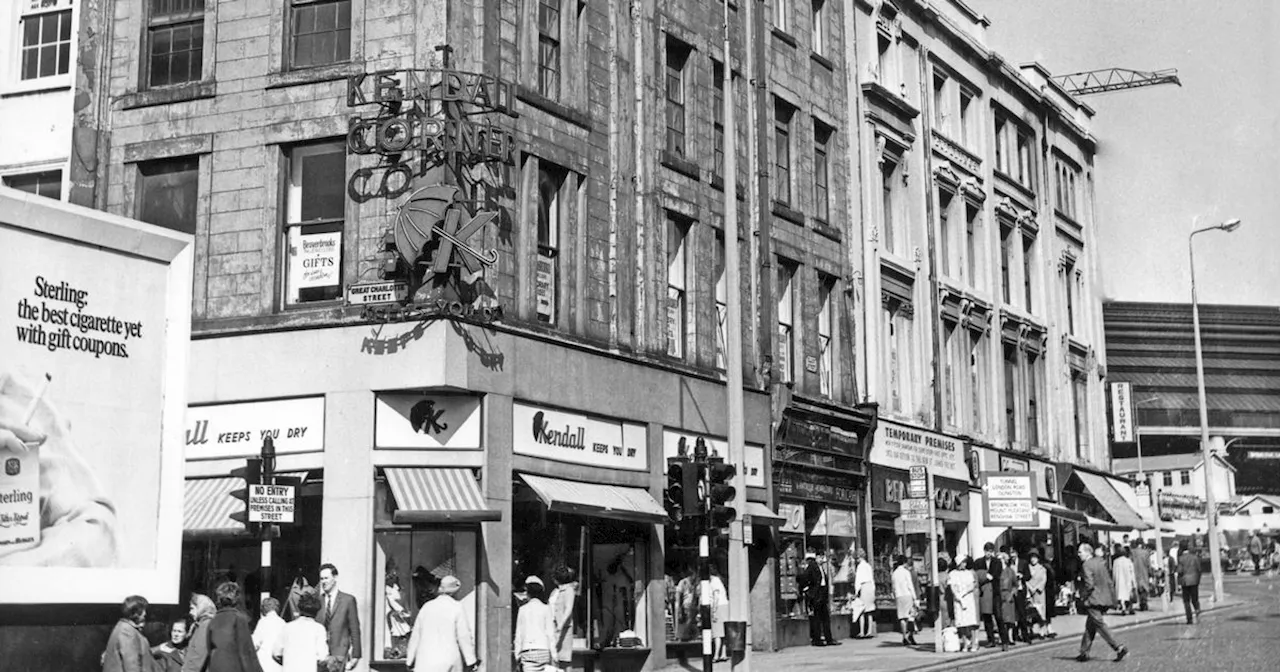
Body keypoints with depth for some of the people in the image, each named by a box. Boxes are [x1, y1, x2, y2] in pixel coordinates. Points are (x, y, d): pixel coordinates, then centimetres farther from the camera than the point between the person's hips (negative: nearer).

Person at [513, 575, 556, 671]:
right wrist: (554, 654, 3)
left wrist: (517, 655, 11)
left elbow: (519, 634, 6)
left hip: (527, 651, 0)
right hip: (543, 650, 0)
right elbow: (550, 633, 0)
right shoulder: (545, 609, 2)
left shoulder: (522, 609, 5)